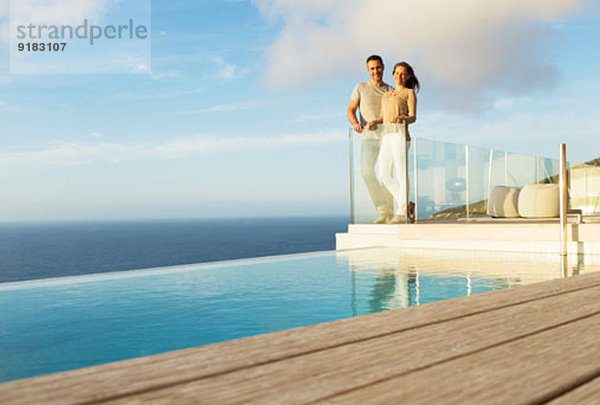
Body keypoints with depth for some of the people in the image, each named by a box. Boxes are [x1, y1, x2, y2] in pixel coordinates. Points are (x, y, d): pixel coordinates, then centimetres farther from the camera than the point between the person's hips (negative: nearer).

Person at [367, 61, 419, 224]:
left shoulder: (410, 93, 8)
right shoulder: (386, 96, 27)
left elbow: (413, 117, -4)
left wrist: (401, 118, -26)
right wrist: (374, 122, -1)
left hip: (400, 135, -7)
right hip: (386, 137, 7)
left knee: (401, 175, -8)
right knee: (384, 176, 2)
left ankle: (401, 213, -5)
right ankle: (407, 205, 13)